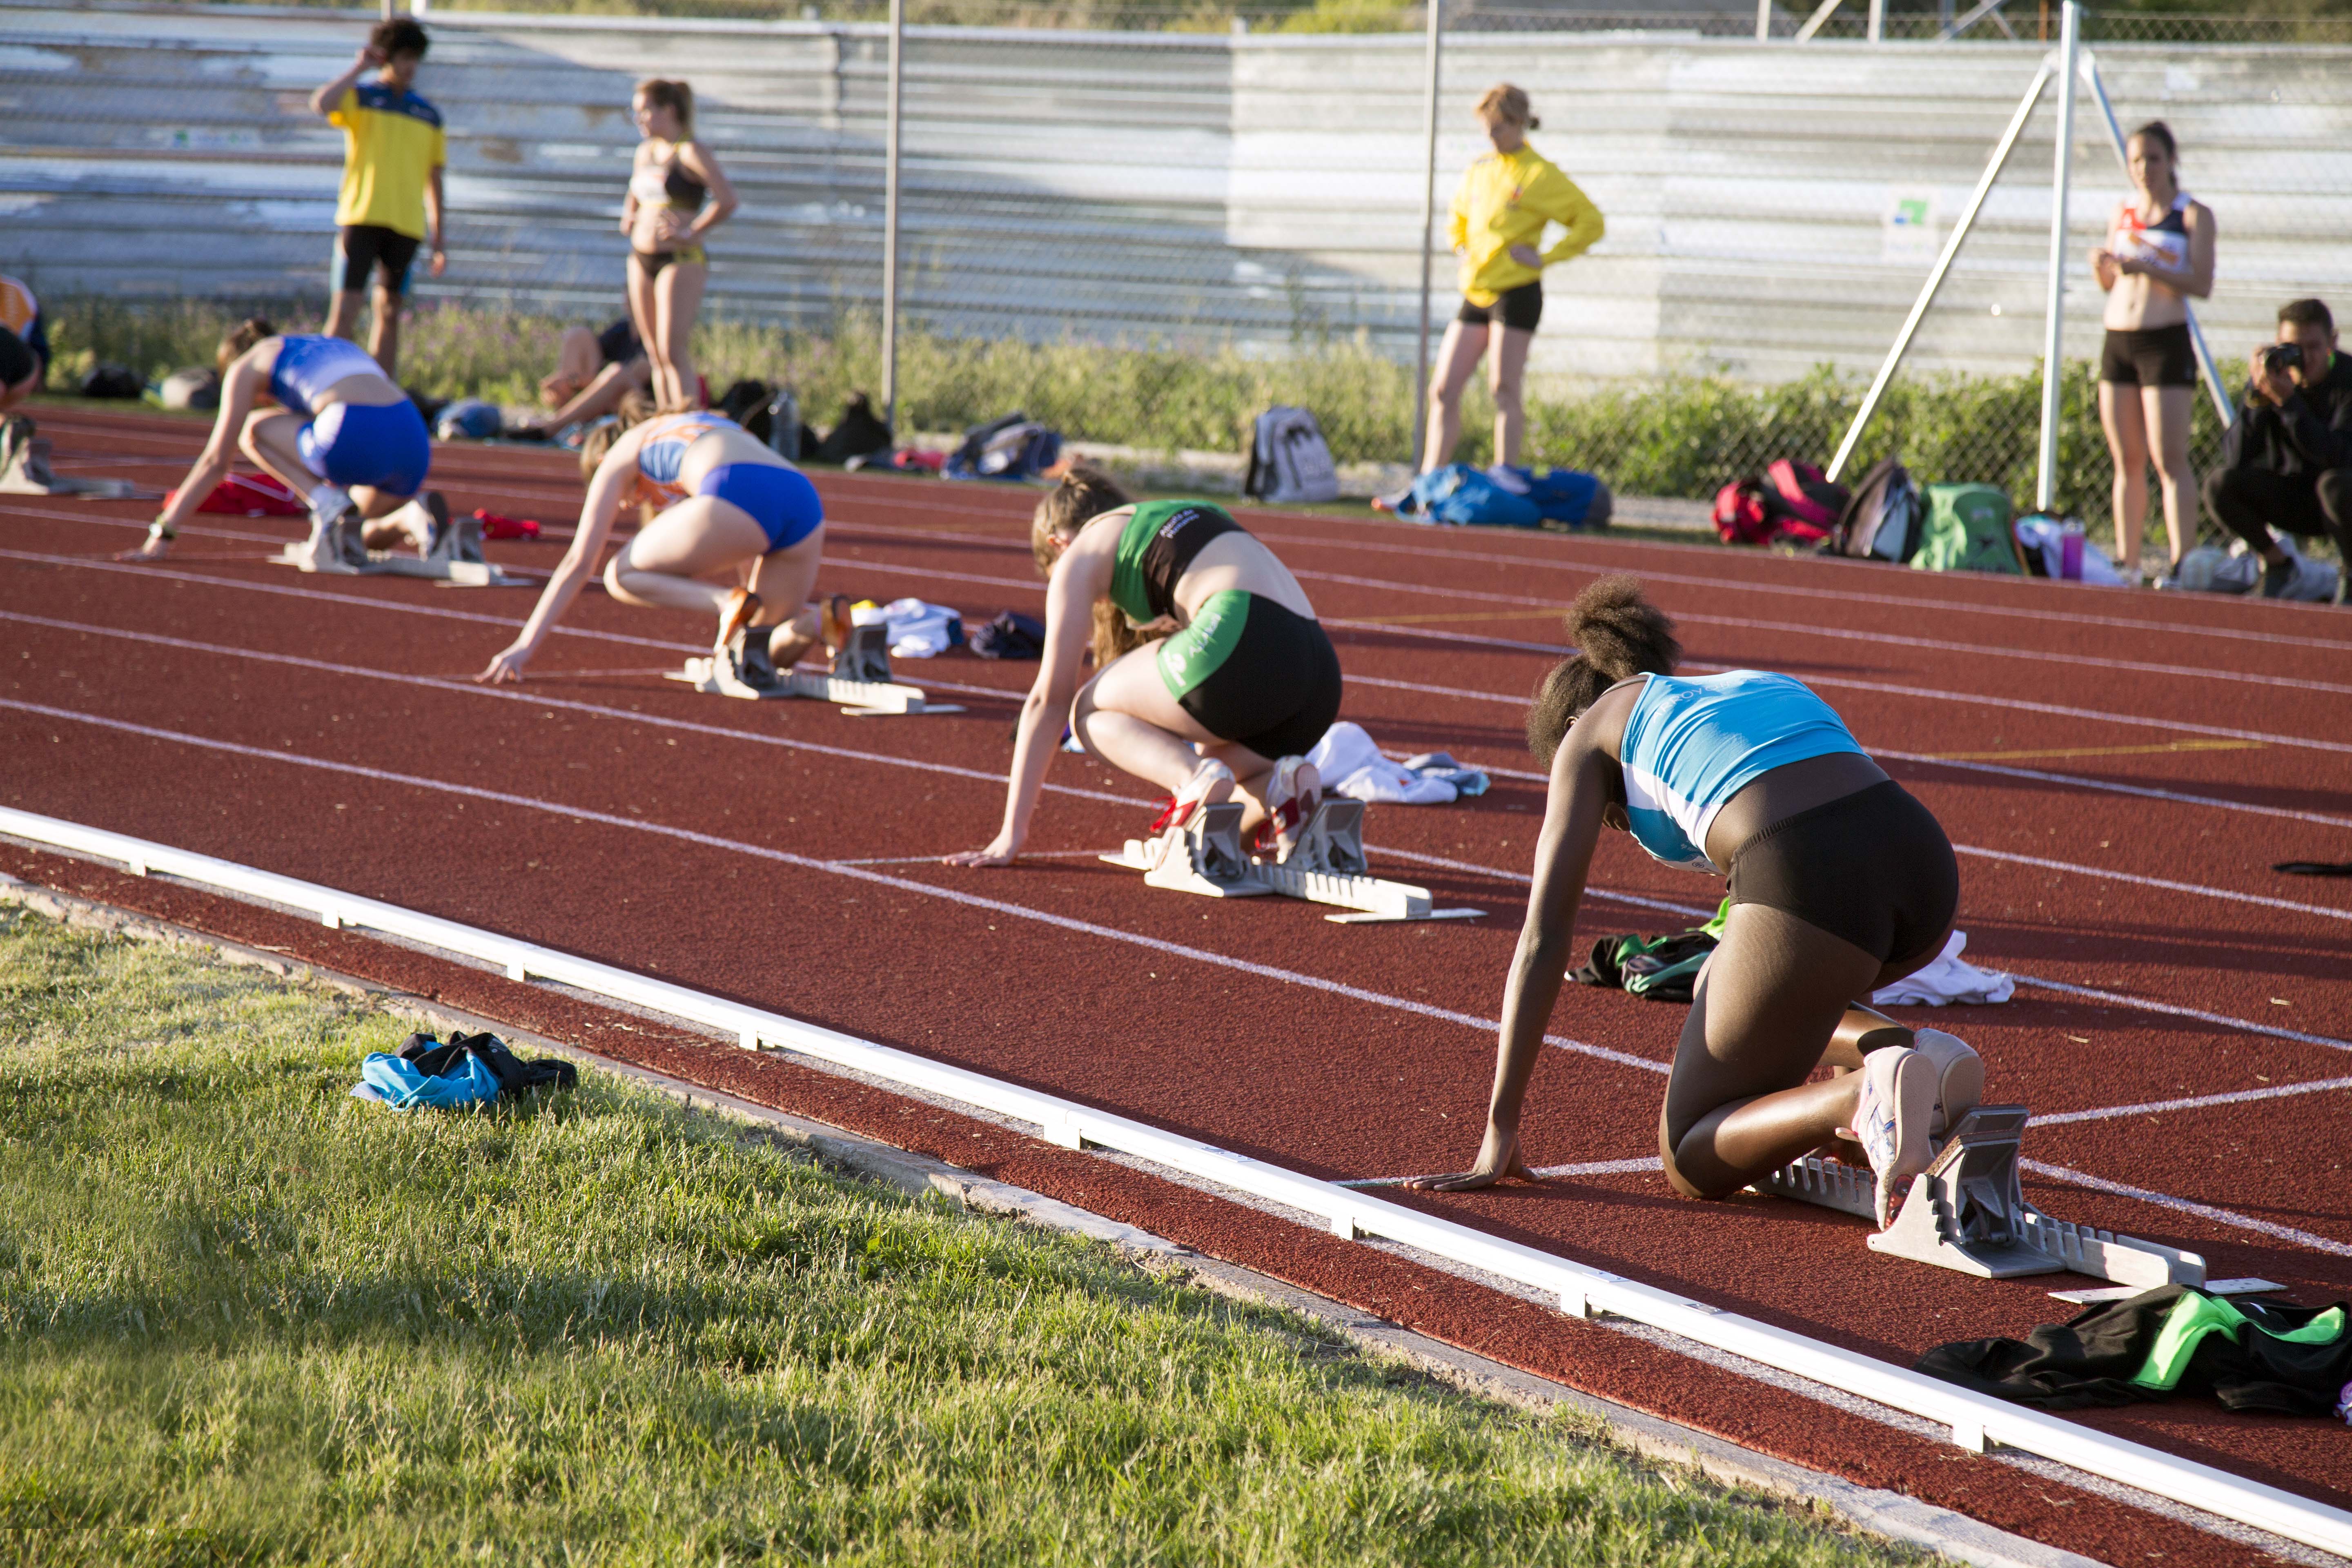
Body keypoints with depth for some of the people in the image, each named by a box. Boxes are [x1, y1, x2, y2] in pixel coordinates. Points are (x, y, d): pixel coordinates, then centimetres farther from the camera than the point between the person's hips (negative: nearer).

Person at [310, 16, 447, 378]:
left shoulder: (428, 115, 14)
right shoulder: (360, 97, 4)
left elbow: (434, 179, 16)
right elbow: (321, 104, -19)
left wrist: (438, 240, 13)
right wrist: (360, 68, -12)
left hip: (407, 223, 4)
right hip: (361, 217, -4)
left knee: (390, 312, 8)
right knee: (345, 309, -10)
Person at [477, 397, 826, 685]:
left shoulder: (619, 455, 26)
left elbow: (578, 563, 22)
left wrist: (523, 647, 25)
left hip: (738, 501, -6)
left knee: (621, 577, 15)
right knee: (765, 650, 21)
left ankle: (731, 606, -10)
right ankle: (807, 625, -13)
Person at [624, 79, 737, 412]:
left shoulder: (691, 152, -10)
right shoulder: (646, 151, 14)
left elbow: (727, 200, -22)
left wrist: (691, 233, -17)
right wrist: (628, 217, 15)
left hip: (680, 260, -8)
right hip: (641, 259, 8)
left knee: (674, 352, -15)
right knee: (656, 356, 8)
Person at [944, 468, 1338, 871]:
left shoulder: (1081, 553, 17)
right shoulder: (1190, 519, 37)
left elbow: (1048, 699, 16)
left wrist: (1012, 833, 18)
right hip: (1321, 672, 7)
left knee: (1089, 711, 16)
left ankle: (1197, 781, -11)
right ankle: (1280, 787, -7)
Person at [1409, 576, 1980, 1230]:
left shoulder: (1590, 730, 22)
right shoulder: (1760, 687, 37)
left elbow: (1543, 937, 15)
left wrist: (1500, 1129, 17)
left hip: (1811, 886, -6)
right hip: (1927, 866, 6)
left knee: (1691, 1164, 11)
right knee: (1718, 990, 33)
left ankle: (1863, 1095, -16)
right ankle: (1915, 1055, 9)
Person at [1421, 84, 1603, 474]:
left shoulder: (1540, 174, -6)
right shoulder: (1479, 172, 14)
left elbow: (1591, 222, -7)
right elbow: (1459, 213, 35)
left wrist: (1546, 258, -11)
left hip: (1516, 294, -7)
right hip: (1475, 294, 7)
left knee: (1504, 390, -6)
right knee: (1444, 390, 2)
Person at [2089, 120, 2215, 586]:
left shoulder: (2193, 215, -3)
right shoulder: (2122, 212, 13)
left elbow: (2202, 284, -13)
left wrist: (2148, 267, -23)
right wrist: (2101, 265, -3)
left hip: (2166, 342, -6)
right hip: (2117, 341, 6)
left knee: (2169, 460, -11)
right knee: (2128, 462, 7)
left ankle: (2182, 563, -14)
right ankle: (2127, 563, 11)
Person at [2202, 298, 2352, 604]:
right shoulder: (2270, 374, -10)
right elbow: (2235, 458, -17)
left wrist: (2288, 400, -39)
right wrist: (2259, 398, -29)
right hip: (2291, 498, 3)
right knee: (2220, 483, -21)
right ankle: (2279, 567, 1)